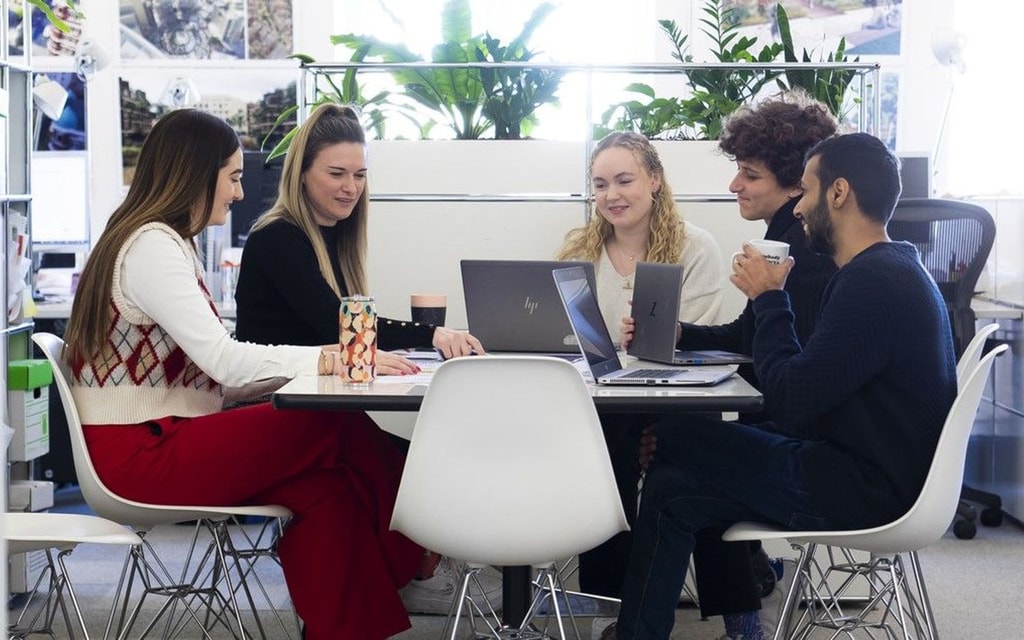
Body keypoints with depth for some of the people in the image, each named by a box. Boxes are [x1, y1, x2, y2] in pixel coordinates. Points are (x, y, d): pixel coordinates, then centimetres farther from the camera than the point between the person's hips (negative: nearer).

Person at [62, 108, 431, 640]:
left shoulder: (167, 244, 18)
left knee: (325, 486, -12)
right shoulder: (150, 246, -14)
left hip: (161, 439, 9)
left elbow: (213, 374, 11)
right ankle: (410, 553, 6)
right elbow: (223, 360, -22)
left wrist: (329, 359, 1)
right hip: (138, 453, -9)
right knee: (341, 427, -15)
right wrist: (327, 361, -17)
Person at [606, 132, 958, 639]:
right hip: (877, 470, 10)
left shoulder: (874, 282, -22)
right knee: (677, 490, 7)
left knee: (675, 441, -3)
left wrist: (768, 299, -10)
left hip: (862, 489, -10)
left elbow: (789, 403, -21)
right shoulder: (893, 270, 13)